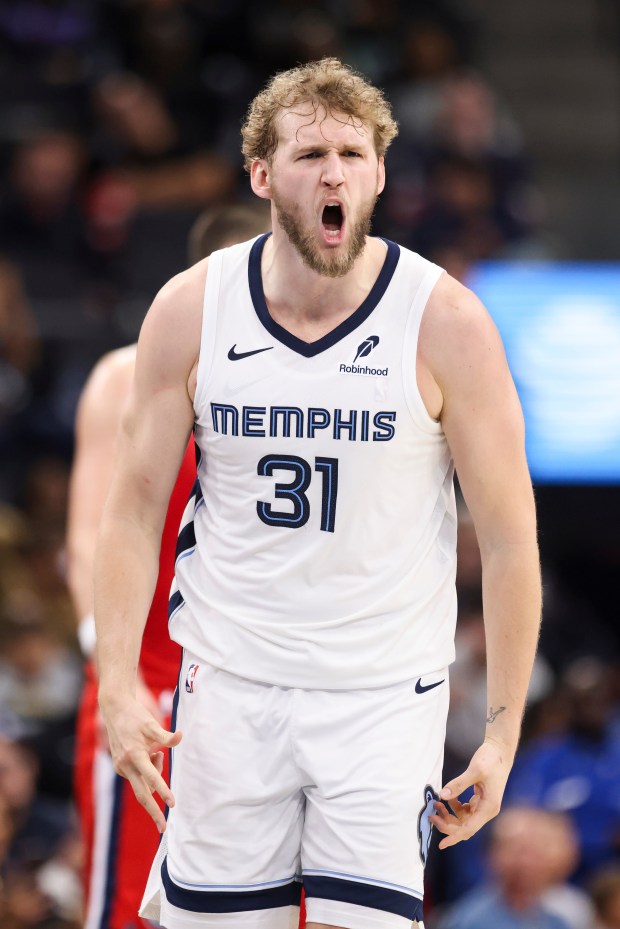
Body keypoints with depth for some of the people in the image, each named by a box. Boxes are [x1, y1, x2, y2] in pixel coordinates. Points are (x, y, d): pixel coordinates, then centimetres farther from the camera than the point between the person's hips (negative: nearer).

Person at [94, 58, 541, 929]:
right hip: (230, 684, 2)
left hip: (385, 692, -1)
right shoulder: (191, 310, -2)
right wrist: (117, 683, -5)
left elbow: (508, 536, -4)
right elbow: (136, 507, 4)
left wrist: (503, 731, -5)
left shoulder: (445, 321, -8)